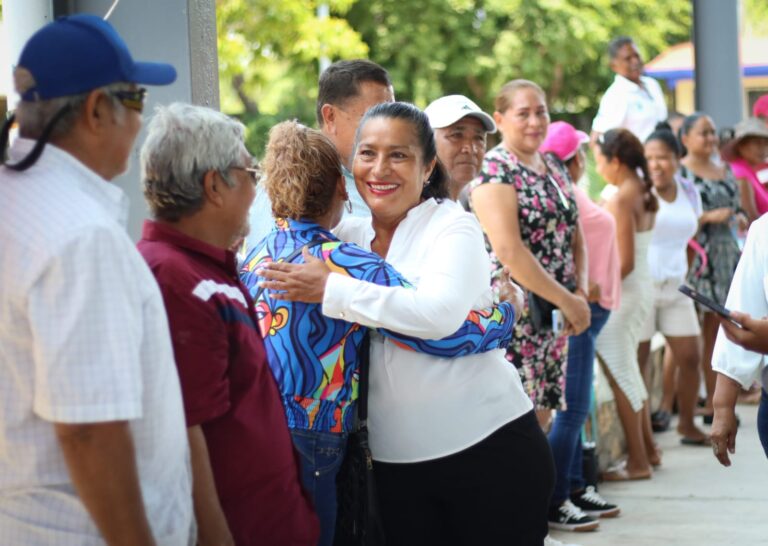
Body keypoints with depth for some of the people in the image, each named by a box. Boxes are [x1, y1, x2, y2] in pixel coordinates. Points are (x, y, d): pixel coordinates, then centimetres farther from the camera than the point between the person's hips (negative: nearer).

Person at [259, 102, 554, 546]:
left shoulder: (453, 227, -8)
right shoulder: (350, 235, 9)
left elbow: (441, 311, -26)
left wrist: (332, 290, -23)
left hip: (488, 447, -5)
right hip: (397, 462, 5)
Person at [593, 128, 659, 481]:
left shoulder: (619, 201, -19)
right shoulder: (644, 194, 7)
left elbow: (624, 263, -21)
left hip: (622, 293, -9)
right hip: (642, 289, 9)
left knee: (621, 376, -1)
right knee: (629, 371, 19)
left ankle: (637, 462, 5)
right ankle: (648, 449, 27)